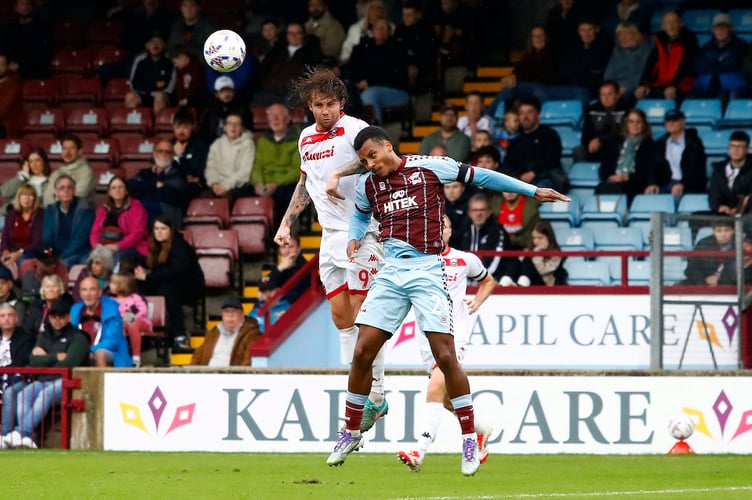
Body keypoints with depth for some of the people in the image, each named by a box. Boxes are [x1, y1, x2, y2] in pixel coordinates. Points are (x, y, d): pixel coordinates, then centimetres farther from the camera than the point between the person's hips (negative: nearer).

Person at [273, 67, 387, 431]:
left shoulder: (353, 129, -11)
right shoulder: (307, 138, 13)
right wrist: (286, 224, 26)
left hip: (362, 233, -8)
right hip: (331, 235, 8)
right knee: (340, 316, 5)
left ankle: (375, 397, -4)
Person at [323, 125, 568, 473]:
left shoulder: (428, 167, -4)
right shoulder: (366, 185, 11)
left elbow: (481, 177, 2)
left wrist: (533, 191, 4)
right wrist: (354, 237, 10)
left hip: (427, 272, -4)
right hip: (390, 272, 4)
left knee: (445, 356, -11)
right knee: (362, 353, -2)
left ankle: (470, 440, -2)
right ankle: (351, 433, 14)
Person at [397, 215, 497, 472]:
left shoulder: (465, 260, 4)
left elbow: (488, 281, 21)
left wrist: (477, 302, 4)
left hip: (455, 334, -3)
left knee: (436, 388, -22)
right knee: (448, 399, 9)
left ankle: (420, 453, -28)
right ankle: (481, 432, 37)